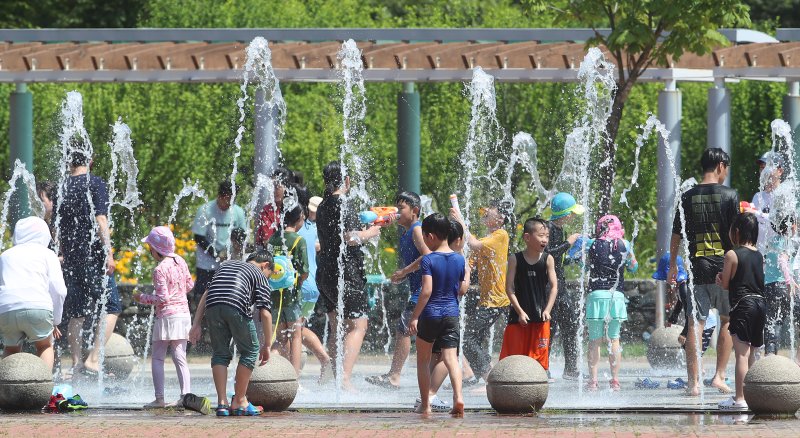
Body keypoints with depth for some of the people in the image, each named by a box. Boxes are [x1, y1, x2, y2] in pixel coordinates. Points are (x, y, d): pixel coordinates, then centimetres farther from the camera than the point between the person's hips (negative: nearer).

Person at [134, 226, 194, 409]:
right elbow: (189, 285, 16)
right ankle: (186, 394, -3)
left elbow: (162, 298, -17)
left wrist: (143, 298, -3)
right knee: (180, 358, 7)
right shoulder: (180, 261, 6)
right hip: (183, 314, 7)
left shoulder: (159, 270, -15)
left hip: (167, 316, -7)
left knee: (157, 358, 0)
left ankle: (159, 398, -5)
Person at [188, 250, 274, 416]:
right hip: (237, 307, -4)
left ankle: (222, 402, 7)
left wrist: (196, 324, 23)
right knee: (249, 352, 14)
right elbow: (265, 313, 12)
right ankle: (239, 402, 17)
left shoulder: (226, 264, 36)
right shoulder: (260, 276, 22)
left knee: (220, 354, 16)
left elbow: (206, 294, 26)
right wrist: (267, 345, 18)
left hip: (213, 306, 4)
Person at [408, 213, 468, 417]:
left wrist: (415, 317, -16)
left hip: (430, 314, -3)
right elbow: (463, 289, 8)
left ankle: (425, 404, 15)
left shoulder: (428, 260, -12)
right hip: (452, 314, 3)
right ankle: (458, 396, -25)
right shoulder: (459, 259, 3)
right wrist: (467, 274, 27)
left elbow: (426, 290, -19)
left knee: (423, 359, 12)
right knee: (451, 357, -2)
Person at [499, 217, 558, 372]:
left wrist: (547, 310, -14)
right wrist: (520, 311, -12)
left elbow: (554, 286, -2)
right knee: (512, 358, 1)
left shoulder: (547, 260, 1)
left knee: (539, 357, 4)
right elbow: (509, 288, -4)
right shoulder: (515, 260, -2)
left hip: (540, 318, 1)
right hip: (519, 317, -1)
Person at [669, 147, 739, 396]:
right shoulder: (729, 195, -3)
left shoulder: (687, 197, 4)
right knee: (728, 320, 13)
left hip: (697, 266, 2)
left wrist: (672, 265, 18)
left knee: (695, 323, 1)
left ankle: (693, 382, -2)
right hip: (724, 264, -2)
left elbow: (676, 235, 8)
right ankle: (719, 375, 8)